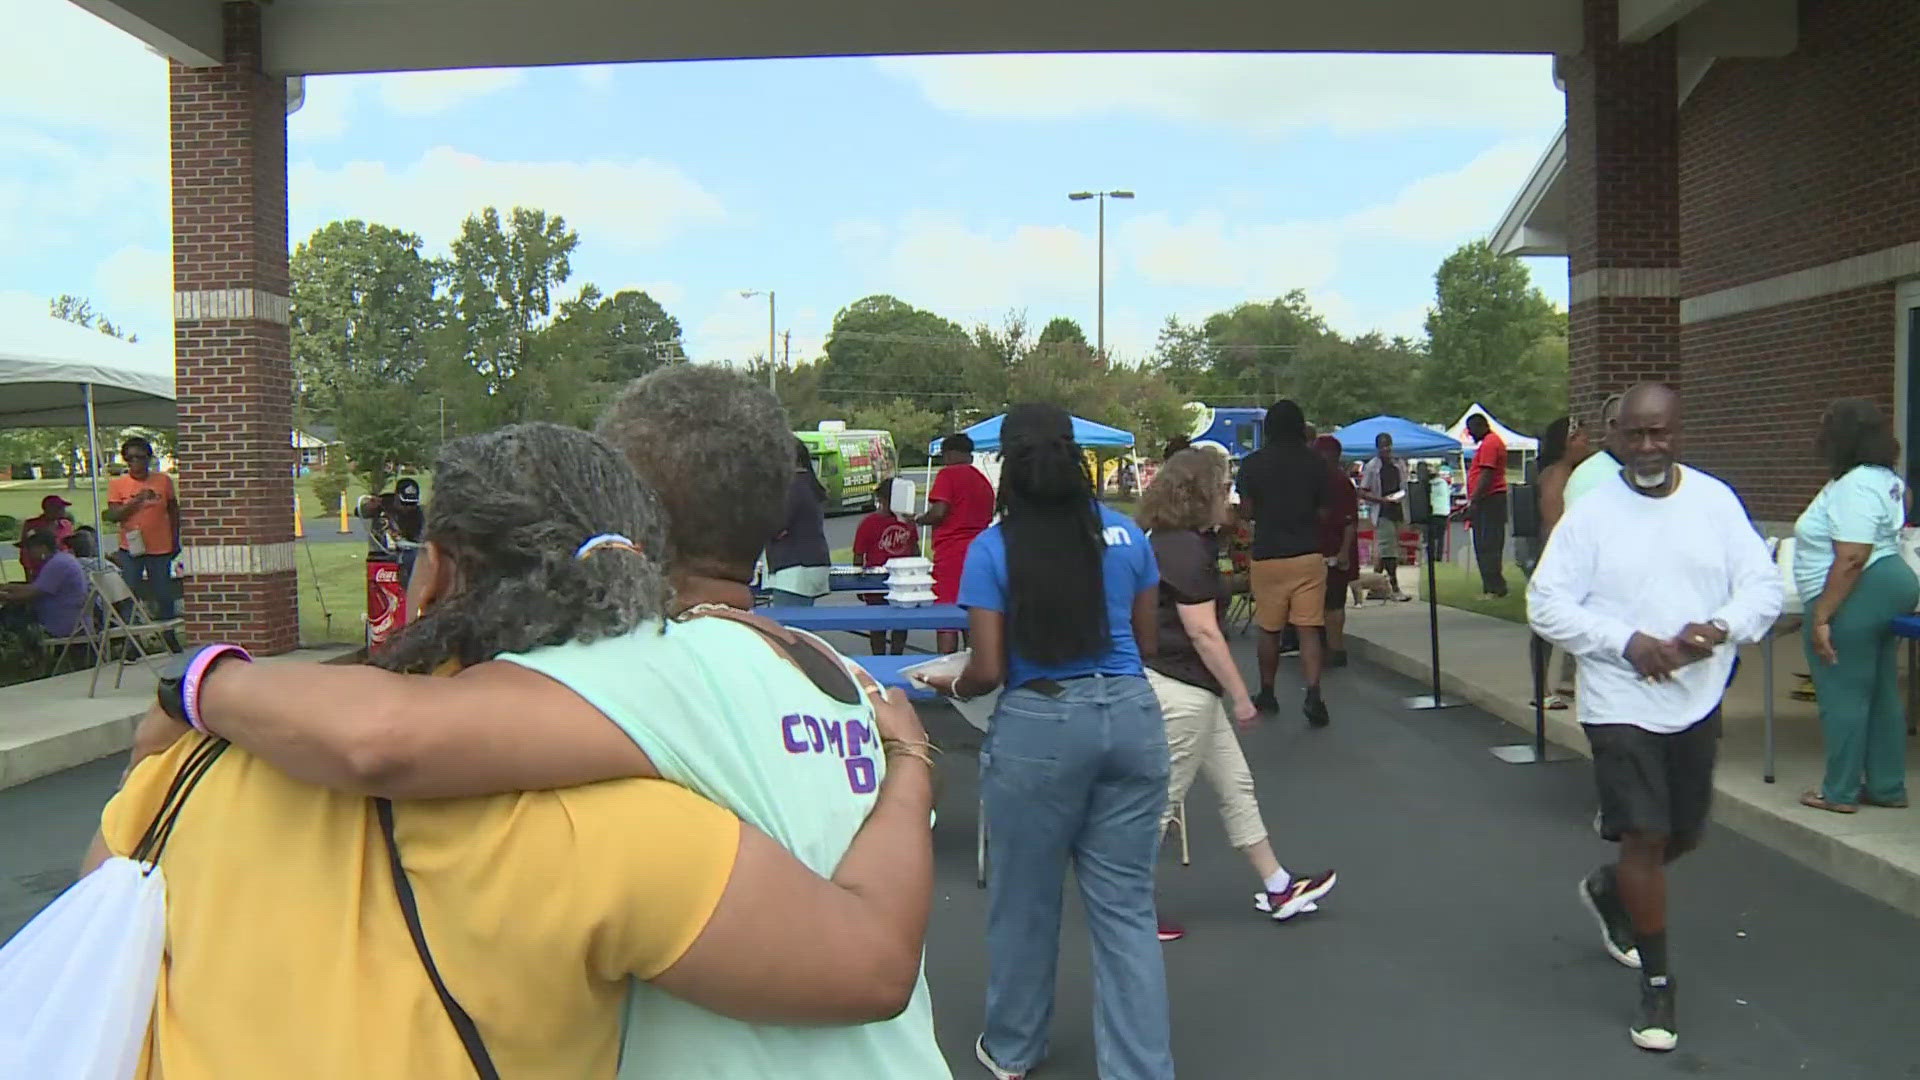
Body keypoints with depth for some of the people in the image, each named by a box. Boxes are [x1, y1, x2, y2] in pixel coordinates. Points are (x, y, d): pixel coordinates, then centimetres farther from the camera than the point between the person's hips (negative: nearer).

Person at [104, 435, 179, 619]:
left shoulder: (163, 480, 2)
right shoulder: (117, 484, 0)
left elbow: (174, 512, 10)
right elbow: (113, 516, -6)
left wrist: (175, 541, 9)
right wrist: (135, 502, -19)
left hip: (160, 548, 1)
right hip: (130, 549, -1)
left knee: (164, 596, 7)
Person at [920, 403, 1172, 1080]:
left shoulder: (993, 549, -6)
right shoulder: (1126, 535, 4)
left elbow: (988, 671, -7)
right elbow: (1146, 644, 11)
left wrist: (951, 686, 14)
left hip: (1039, 727, -3)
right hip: (1131, 716, 3)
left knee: (1025, 900, 16)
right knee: (1126, 905, 9)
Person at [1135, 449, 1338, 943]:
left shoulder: (1163, 540, 12)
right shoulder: (1185, 549, -19)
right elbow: (1202, 631, -21)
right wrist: (1240, 695, -14)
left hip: (1190, 689, 10)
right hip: (1180, 690, -10)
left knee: (1235, 786, 16)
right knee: (1162, 799, 0)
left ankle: (1277, 888, 26)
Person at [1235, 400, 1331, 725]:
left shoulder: (1252, 464, -2)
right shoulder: (1315, 463, 1)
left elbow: (1247, 510, 0)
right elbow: (1323, 511, 5)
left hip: (1267, 555, 0)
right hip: (1308, 554, 0)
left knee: (1269, 630, 12)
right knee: (1308, 630, -1)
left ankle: (1267, 694, 24)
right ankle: (1313, 696, -14)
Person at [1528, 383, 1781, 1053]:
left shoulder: (1716, 502, 0)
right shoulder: (1591, 515, -7)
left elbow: (1763, 586, 0)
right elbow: (1546, 603, -8)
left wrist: (1719, 630, -20)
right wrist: (1627, 641, -20)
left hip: (1698, 699, 4)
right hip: (1621, 704, -4)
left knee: (1683, 836, 18)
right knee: (1646, 838, -4)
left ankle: (1608, 892, 48)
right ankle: (1657, 984, 12)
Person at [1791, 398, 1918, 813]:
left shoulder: (1855, 486, -21)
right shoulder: (1884, 478, 15)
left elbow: (1851, 559, -27)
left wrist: (1821, 616, -26)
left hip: (1857, 598, -11)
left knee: (1844, 696, -2)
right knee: (1882, 693, 15)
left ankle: (1840, 792, 6)